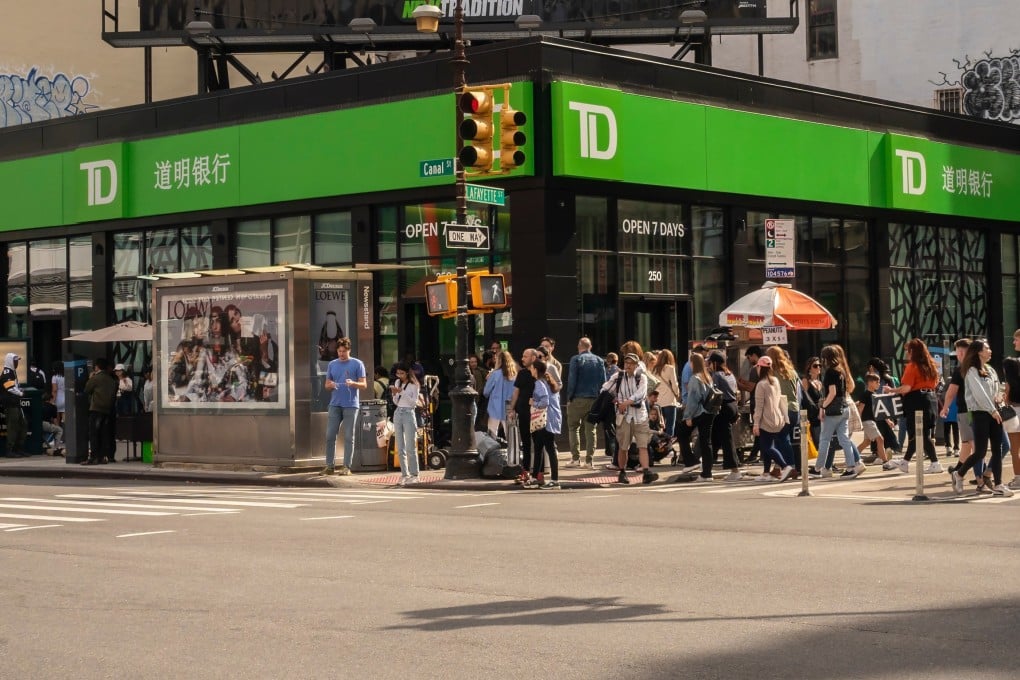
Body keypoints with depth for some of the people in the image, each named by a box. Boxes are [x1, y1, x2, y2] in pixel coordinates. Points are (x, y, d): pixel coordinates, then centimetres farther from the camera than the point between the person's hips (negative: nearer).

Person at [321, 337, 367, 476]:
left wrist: (353, 383, -20)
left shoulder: (357, 364, 2)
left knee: (349, 437, -1)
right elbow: (327, 384, 16)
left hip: (351, 405, -3)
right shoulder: (332, 364, 13)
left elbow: (364, 385, 0)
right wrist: (330, 385, -8)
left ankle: (347, 466, 2)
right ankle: (329, 465, 5)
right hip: (335, 404, 3)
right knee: (330, 435, -1)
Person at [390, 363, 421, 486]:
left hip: (408, 414, -6)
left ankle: (414, 475, -4)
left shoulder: (414, 385, -4)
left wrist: (402, 392, -15)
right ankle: (404, 474, 9)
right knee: (400, 448, 5)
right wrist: (394, 394, -4)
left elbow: (414, 402, -10)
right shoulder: (397, 382, 12)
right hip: (398, 413, 6)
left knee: (410, 448, -7)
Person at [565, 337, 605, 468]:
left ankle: (575, 458, -2)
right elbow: (603, 382, 7)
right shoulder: (599, 361, 8)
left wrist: (569, 398, -3)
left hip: (578, 399, -4)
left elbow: (572, 380, -9)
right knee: (591, 430, 7)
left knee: (573, 428, 6)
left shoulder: (576, 359, -4)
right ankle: (589, 460, 5)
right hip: (594, 399, 4)